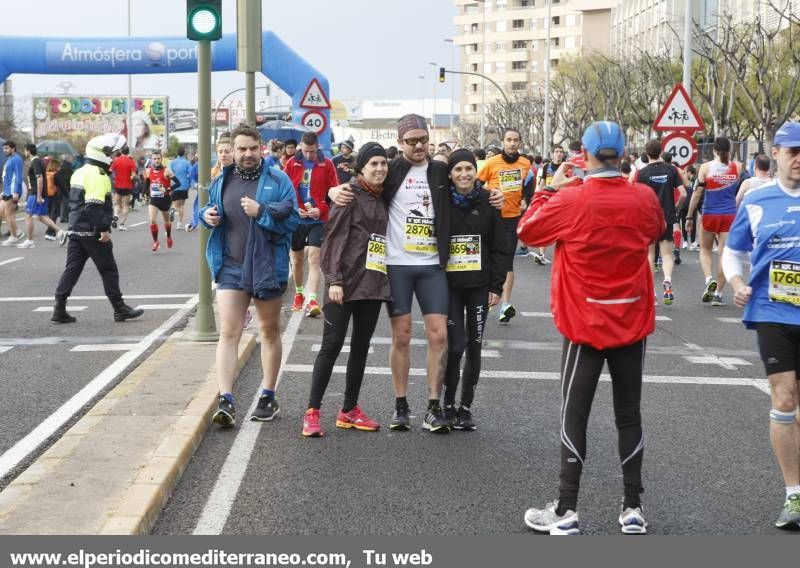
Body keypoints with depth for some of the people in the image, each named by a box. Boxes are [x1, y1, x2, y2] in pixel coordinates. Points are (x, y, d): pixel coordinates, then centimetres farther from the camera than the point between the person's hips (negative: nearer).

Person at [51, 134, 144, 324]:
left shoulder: (79, 173, 15)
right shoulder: (98, 175, -15)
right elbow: (96, 206, -23)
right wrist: (104, 229, -22)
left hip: (76, 230, 9)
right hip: (93, 232, -9)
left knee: (72, 269, 7)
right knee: (108, 271, 1)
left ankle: (59, 310, 3)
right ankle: (120, 309, 8)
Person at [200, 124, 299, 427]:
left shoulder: (278, 181, -4)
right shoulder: (220, 182, 6)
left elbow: (291, 219, -10)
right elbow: (205, 210, 21)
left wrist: (261, 211, -24)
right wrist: (207, 215, -2)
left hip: (267, 266, -1)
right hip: (230, 267, 2)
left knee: (270, 331, 13)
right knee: (228, 333, -8)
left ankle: (268, 397, 26)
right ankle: (226, 400, -11)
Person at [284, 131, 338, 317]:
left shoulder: (327, 165, -1)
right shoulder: (292, 164, 2)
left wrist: (321, 209, -16)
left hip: (318, 219, -2)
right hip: (296, 219, 2)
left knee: (314, 259, -13)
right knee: (297, 258, 14)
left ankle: (311, 300, -21)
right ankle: (299, 293, 34)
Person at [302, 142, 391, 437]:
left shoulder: (382, 199, 14)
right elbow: (334, 237, -10)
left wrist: (386, 280, 12)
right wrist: (334, 279, -16)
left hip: (373, 283, 7)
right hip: (345, 284, -7)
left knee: (361, 346, 11)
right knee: (332, 344, -6)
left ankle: (349, 410, 19)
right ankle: (312, 411, -1)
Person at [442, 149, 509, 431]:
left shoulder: (487, 202, 1)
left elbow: (500, 247, 3)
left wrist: (497, 286, -2)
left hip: (479, 284, 1)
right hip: (450, 284, -1)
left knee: (474, 347, 6)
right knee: (455, 346, -7)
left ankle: (466, 406, 17)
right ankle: (448, 404, 10)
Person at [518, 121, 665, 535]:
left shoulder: (570, 201, -16)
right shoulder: (644, 198, -5)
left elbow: (527, 231, 0)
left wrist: (548, 190, 10)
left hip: (585, 324, -3)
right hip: (632, 323, 3)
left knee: (574, 417, 3)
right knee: (629, 415, 12)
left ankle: (566, 511, 6)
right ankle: (632, 509, 16)